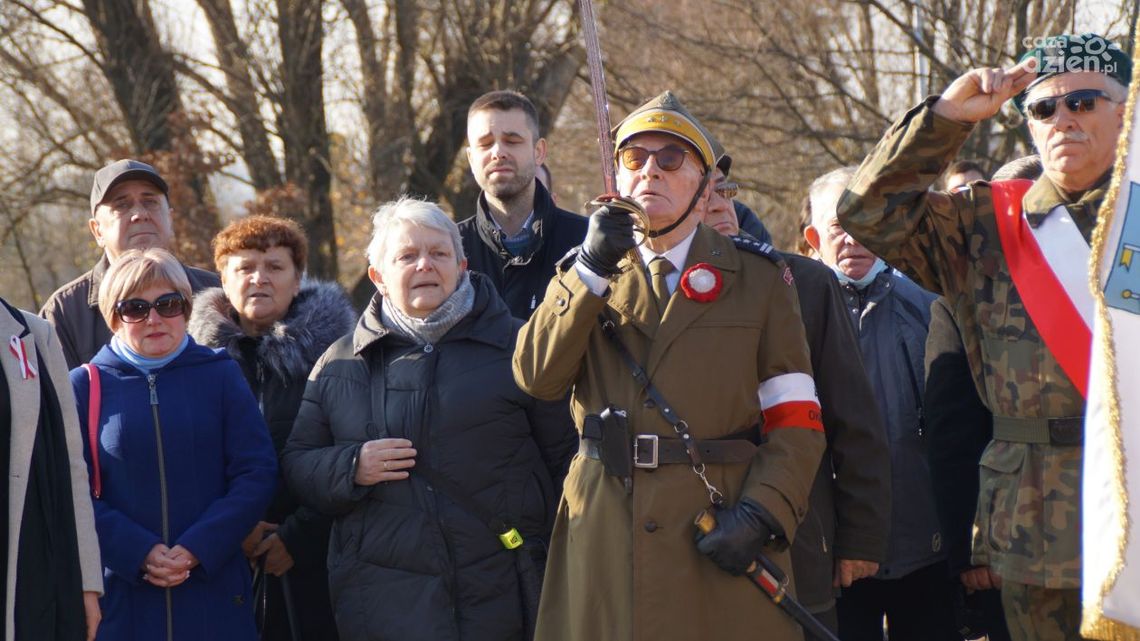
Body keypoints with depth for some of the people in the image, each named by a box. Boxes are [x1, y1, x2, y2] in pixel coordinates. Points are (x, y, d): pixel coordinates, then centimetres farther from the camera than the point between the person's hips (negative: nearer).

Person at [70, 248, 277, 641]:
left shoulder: (220, 375, 6)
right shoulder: (85, 385, 4)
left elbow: (256, 475, 0)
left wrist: (195, 549, -11)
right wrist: (139, 553, -14)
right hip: (122, 596, -1)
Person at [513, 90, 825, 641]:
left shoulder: (759, 279, 8)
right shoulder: (584, 275, 14)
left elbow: (797, 422, 1)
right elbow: (537, 377, -4)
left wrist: (762, 515, -14)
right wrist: (593, 268, -11)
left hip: (723, 544, -1)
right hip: (605, 542, 1)